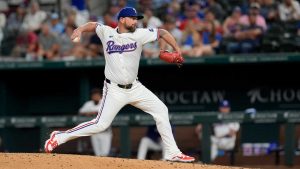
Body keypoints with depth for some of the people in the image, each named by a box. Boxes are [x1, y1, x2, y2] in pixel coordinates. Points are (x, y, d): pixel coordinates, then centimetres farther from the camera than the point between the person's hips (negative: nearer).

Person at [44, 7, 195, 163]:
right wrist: (80, 30, -5)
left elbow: (162, 33, 2)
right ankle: (59, 137, 0)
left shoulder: (139, 34, -4)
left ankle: (172, 153, 9)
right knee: (101, 124, -13)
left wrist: (177, 50, -5)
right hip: (114, 90, -4)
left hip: (135, 88, 4)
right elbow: (93, 25, 14)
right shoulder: (106, 32, -5)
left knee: (161, 110, 0)